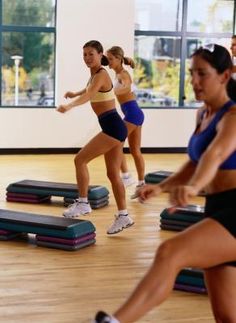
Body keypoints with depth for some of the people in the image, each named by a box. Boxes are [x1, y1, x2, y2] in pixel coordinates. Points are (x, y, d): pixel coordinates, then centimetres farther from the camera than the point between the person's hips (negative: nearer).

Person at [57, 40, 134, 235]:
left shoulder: (101, 75, -13)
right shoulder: (95, 74, 15)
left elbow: (89, 95, -34)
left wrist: (69, 106, -51)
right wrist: (74, 94, 55)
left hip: (112, 127, -10)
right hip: (113, 127, 10)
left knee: (80, 159, -8)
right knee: (113, 174, 11)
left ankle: (83, 203, -2)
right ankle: (123, 216, 15)